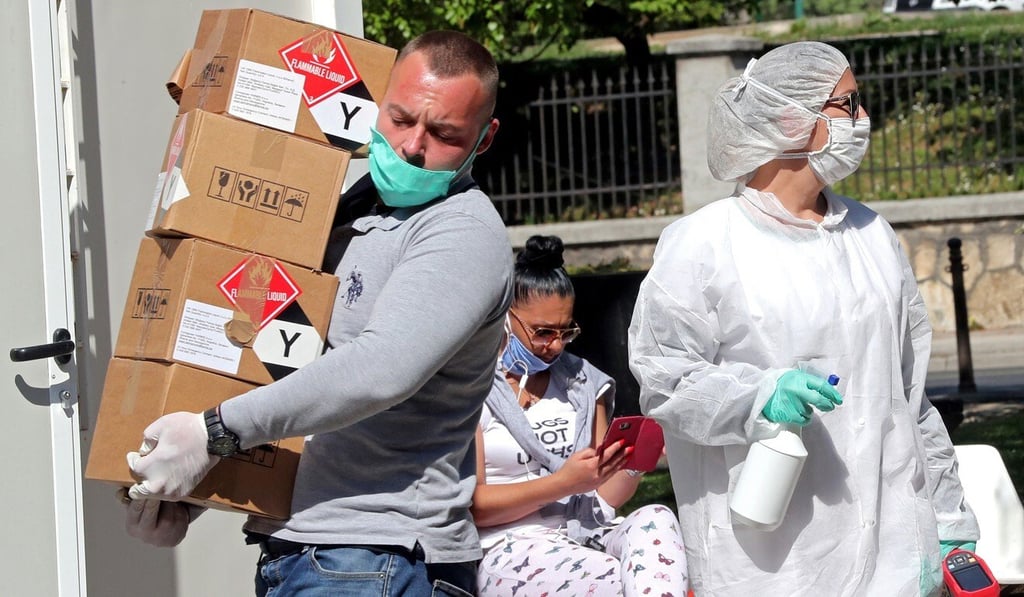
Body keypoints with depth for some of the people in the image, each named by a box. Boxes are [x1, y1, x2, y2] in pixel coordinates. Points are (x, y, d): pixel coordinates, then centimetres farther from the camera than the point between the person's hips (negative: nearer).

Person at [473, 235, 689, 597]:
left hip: (583, 537, 6)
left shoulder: (583, 384, 18)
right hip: (506, 549, -5)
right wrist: (563, 482, -15)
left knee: (655, 519, -30)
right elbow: (471, 506, -6)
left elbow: (603, 498, 16)